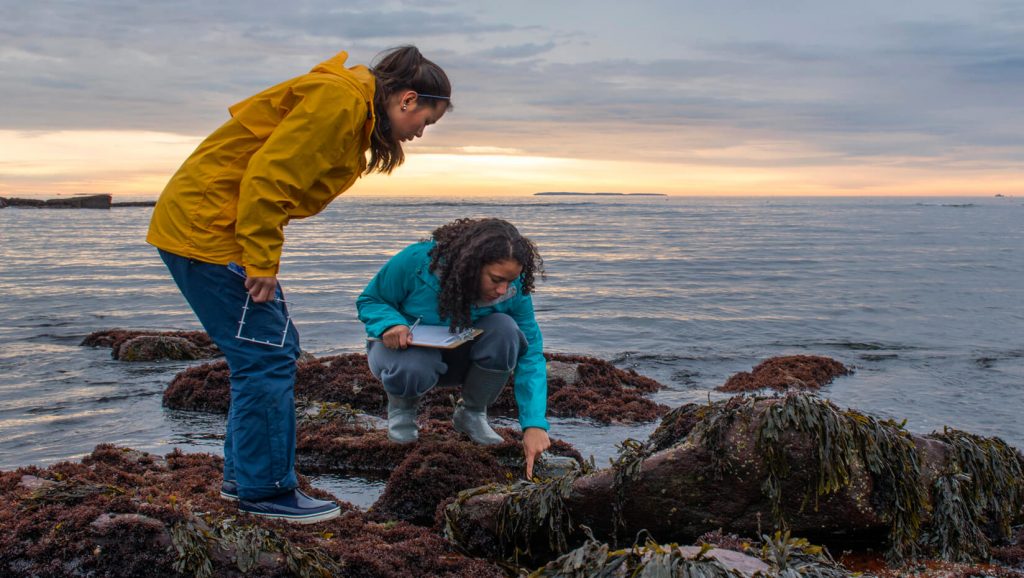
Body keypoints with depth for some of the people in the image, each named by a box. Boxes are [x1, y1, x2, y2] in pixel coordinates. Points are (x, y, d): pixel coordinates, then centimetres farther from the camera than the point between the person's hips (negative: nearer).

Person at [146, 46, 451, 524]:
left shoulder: (352, 111, 17)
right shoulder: (339, 101, -16)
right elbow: (267, 175, -23)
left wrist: (262, 259, 10)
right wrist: (262, 262, -19)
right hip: (207, 228, -10)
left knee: (275, 350, 13)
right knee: (266, 357, -7)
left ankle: (243, 475, 22)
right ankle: (266, 491, 2)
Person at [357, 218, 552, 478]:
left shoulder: (514, 289, -21)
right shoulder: (418, 261, -28)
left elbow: (530, 355, -20)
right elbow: (369, 300, -12)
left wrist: (534, 424, -31)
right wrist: (390, 323, -36)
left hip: (463, 355, 3)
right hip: (409, 346, -2)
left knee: (504, 330, -30)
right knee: (412, 369, -41)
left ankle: (472, 412, -5)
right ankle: (402, 407, 0)